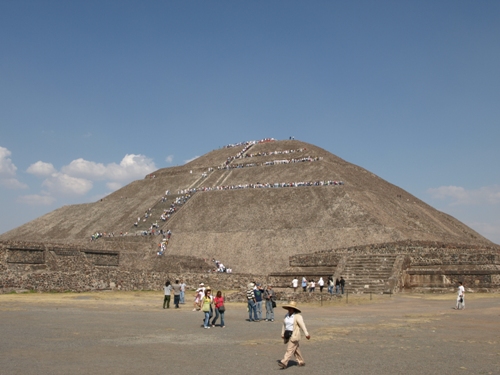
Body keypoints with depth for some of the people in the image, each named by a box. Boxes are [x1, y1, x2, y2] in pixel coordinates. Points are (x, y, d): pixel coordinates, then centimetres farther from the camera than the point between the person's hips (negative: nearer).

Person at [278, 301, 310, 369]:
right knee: (296, 349, 14)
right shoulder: (287, 315, 9)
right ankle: (301, 362, 25)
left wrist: (306, 334, -18)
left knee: (290, 349, -11)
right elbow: (284, 325, 15)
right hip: (288, 335, 7)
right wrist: (282, 334, 17)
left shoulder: (298, 316, -12)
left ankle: (284, 363, -18)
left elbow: (302, 325, -15)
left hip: (294, 335, -7)